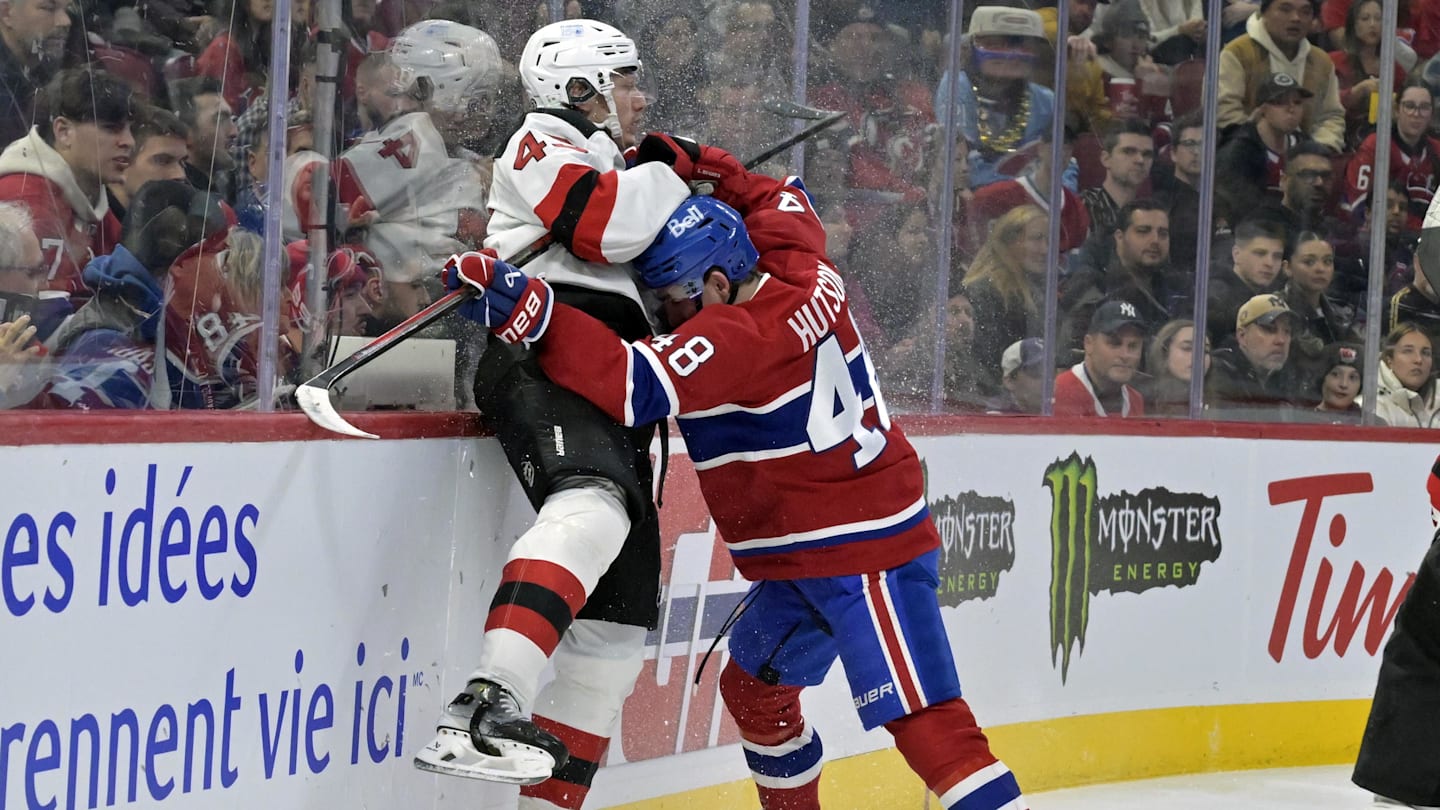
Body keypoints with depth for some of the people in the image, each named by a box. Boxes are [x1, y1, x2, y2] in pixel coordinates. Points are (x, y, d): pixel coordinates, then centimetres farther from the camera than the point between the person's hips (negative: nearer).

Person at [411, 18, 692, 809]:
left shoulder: (607, 169, 36)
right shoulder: (546, 139, 7)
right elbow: (599, 225, -11)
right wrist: (669, 177, 4)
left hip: (611, 388, 10)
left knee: (622, 608, 5)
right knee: (593, 506, -38)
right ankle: (484, 710, -55)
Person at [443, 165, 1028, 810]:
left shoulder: (737, 337, -24)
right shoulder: (800, 274, 1)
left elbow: (633, 382, -35)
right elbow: (782, 203, 24)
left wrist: (523, 306, -39)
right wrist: (701, 167, 11)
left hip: (866, 556, -11)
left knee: (922, 718, -17)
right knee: (753, 690, 22)